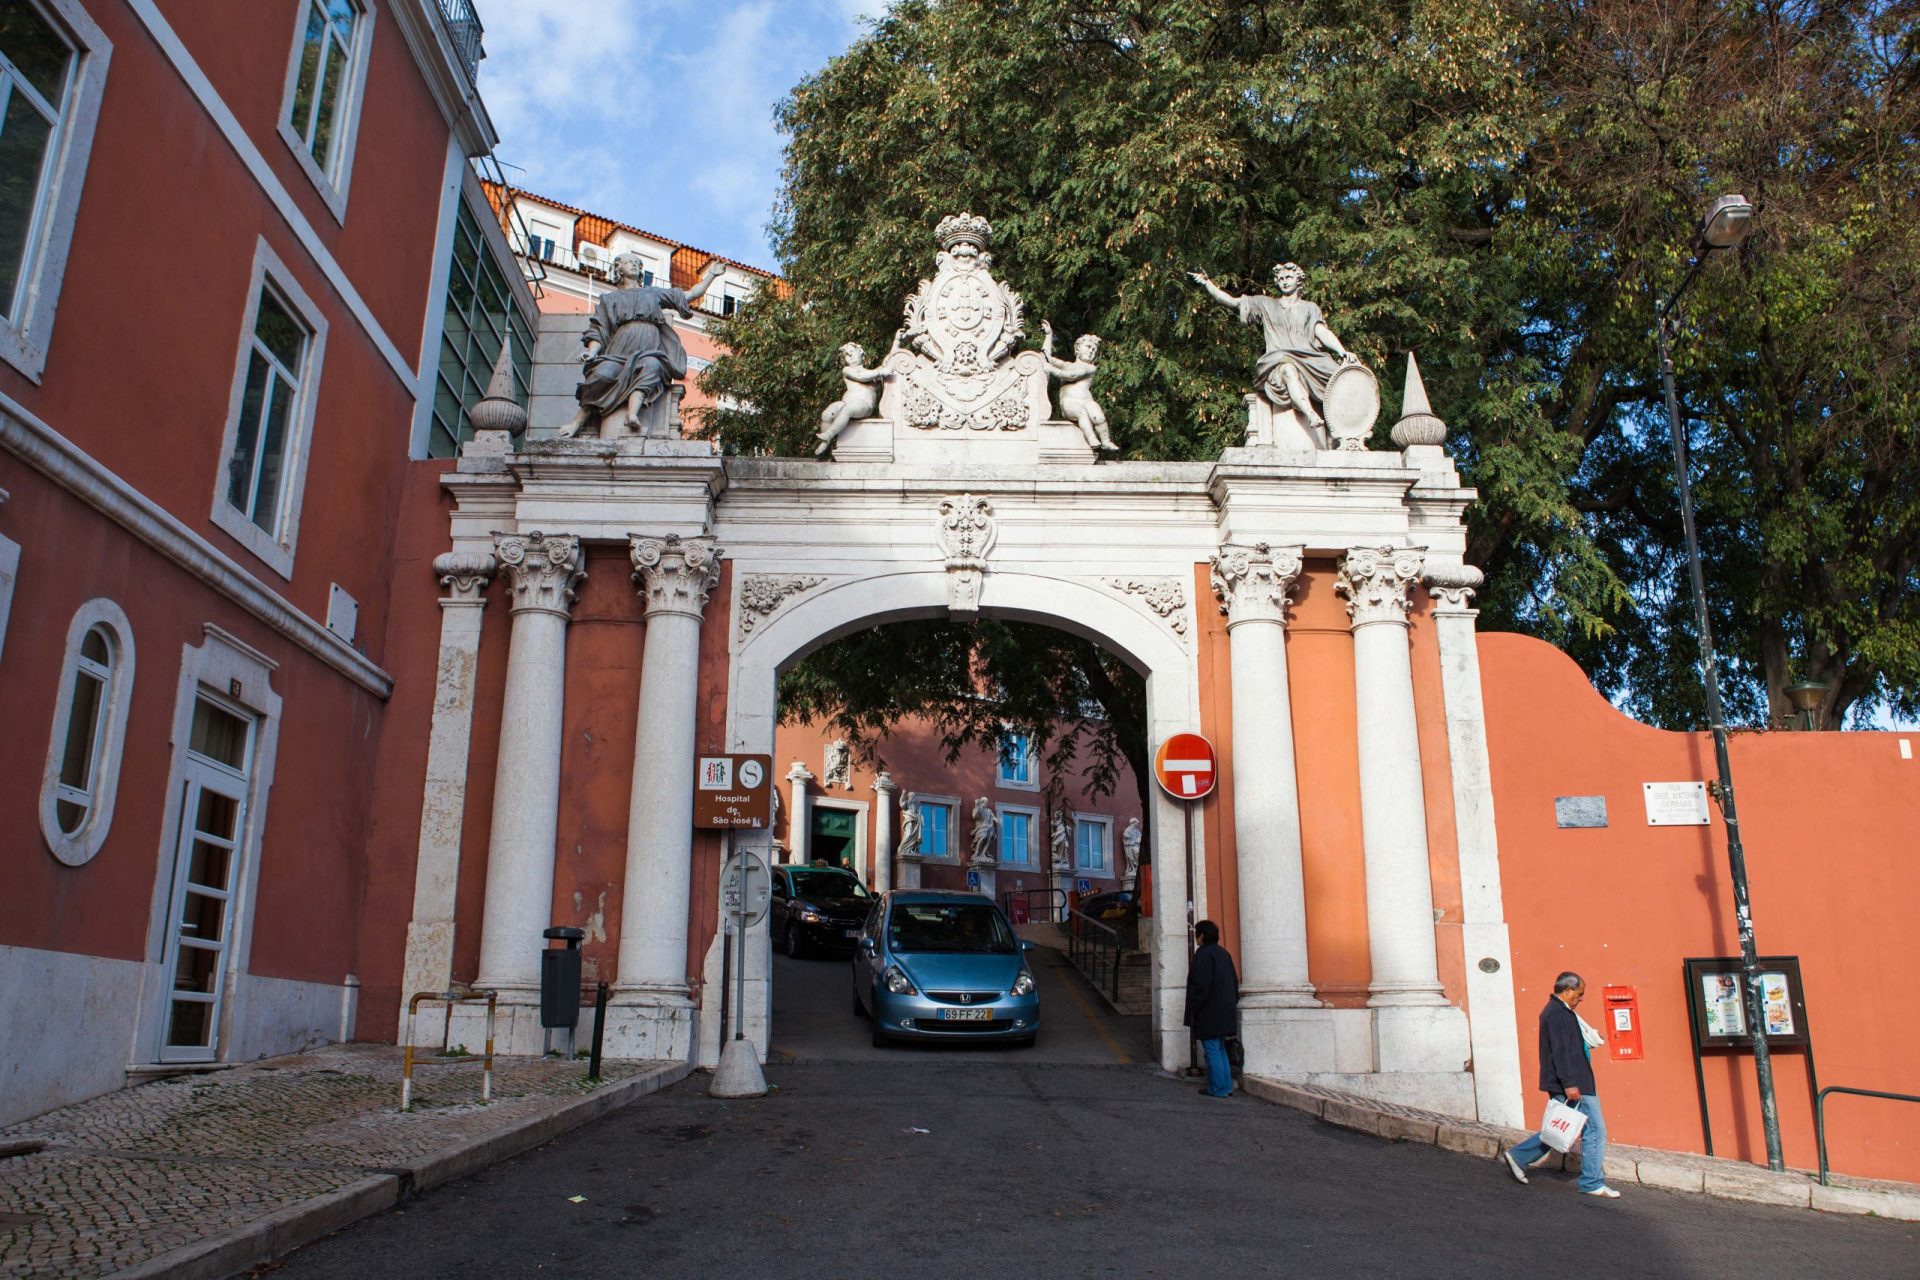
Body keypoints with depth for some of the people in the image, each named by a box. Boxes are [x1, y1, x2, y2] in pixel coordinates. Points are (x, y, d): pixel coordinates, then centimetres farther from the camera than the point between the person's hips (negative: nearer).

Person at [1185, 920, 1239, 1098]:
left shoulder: (1203, 955, -15)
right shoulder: (1223, 953, 12)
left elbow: (1200, 985, -20)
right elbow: (1235, 981, 16)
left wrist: (1193, 1010, -13)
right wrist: (1232, 1003, 21)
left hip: (1209, 1013, -9)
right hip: (1225, 1011, 9)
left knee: (1212, 1050, -3)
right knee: (1220, 1049, 16)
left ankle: (1218, 1088, -1)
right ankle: (1227, 1086, 18)